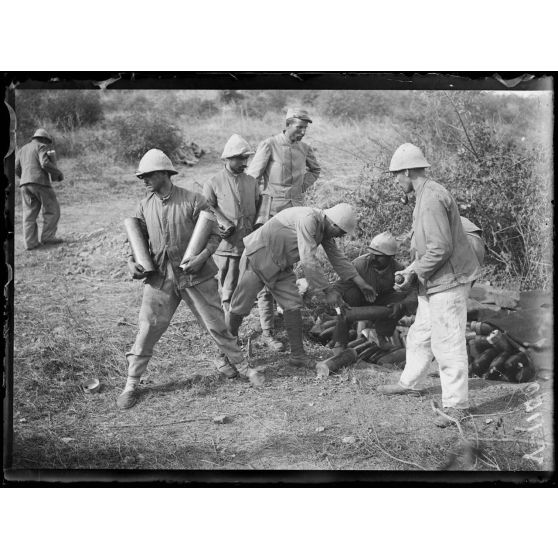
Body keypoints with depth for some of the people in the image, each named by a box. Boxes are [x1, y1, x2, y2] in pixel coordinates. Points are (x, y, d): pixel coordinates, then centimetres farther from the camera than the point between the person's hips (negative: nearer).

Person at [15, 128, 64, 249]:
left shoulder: (23, 149, 21)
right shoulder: (41, 147, 1)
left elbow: (17, 168, 16)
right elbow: (45, 164, -14)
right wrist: (58, 173, -2)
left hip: (25, 184, 7)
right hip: (40, 182, -7)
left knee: (29, 214, 4)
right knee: (52, 210, 4)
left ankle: (30, 242, -3)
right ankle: (47, 237, -1)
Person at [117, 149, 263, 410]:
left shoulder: (193, 201, -10)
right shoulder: (145, 205, 3)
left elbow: (214, 234, -5)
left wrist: (203, 256, -20)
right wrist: (131, 260, -4)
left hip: (195, 274, -2)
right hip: (160, 276, 3)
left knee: (216, 322, 7)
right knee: (148, 327, 0)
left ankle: (237, 364, 28)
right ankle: (131, 383, 9)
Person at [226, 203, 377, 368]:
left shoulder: (325, 227, 0)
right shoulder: (308, 219, -30)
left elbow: (337, 257, 9)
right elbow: (309, 260, -34)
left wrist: (361, 283, 5)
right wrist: (328, 291, -30)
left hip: (280, 265, 8)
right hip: (258, 257, -8)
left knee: (292, 304, -3)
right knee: (240, 307, -1)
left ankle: (298, 355, 0)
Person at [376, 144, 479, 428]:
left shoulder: (432, 199, -21)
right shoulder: (426, 195, 13)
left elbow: (441, 247, -26)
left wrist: (415, 273, -15)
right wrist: (411, 270, 9)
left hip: (448, 282, -11)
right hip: (434, 282, 11)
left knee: (447, 343, -6)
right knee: (420, 335, 22)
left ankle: (456, 405, 1)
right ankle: (409, 383, 39)